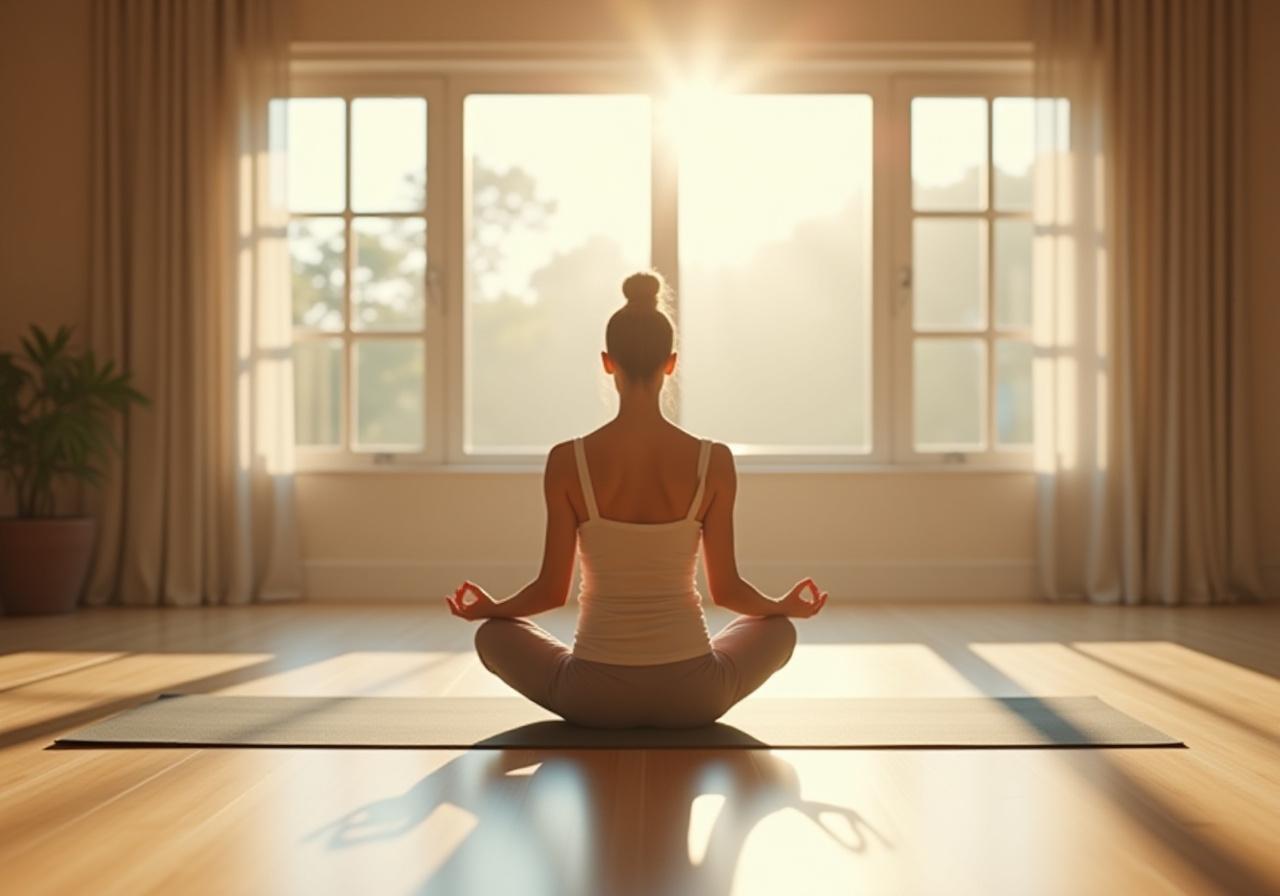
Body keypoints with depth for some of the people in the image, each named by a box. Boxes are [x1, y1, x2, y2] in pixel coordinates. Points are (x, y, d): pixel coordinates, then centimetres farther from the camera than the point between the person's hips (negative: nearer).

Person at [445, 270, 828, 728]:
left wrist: (487, 608, 18)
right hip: (692, 694, 1)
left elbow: (552, 589, -4)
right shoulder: (714, 460, -9)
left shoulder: (568, 460, -11)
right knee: (779, 629, 33)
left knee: (493, 633, 30)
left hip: (594, 696, -1)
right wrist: (786, 604, 21)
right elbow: (725, 588, -1)